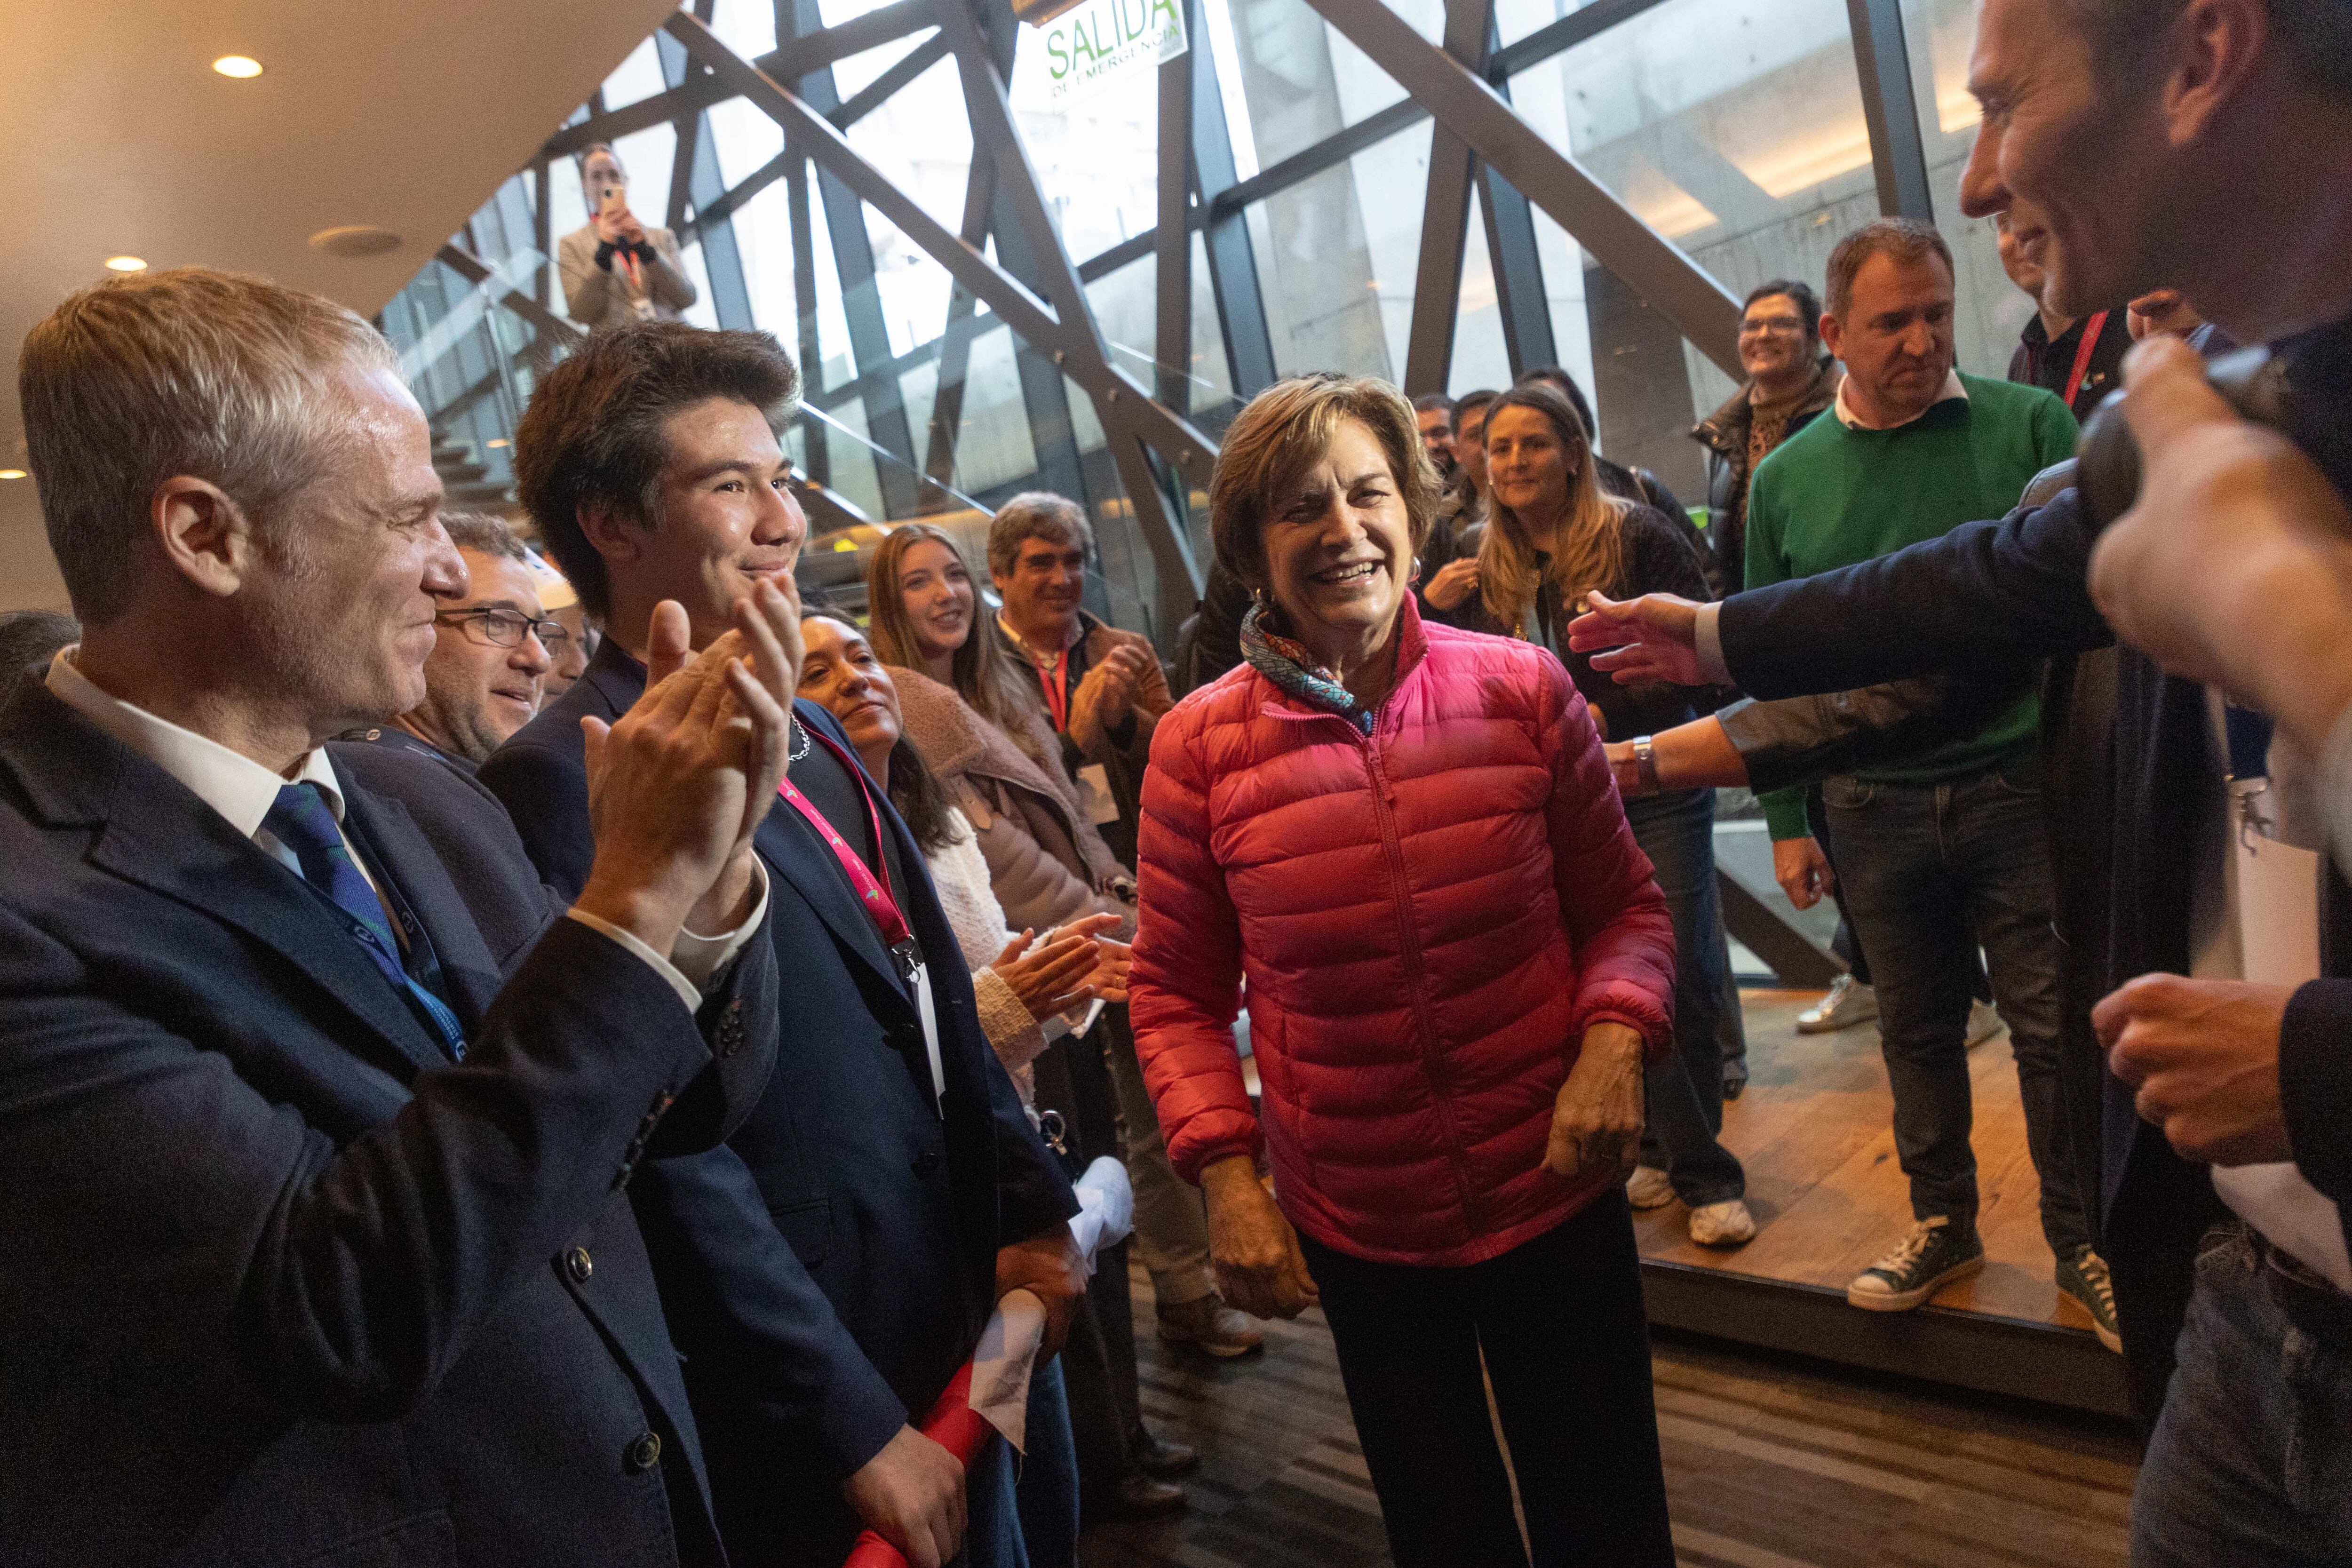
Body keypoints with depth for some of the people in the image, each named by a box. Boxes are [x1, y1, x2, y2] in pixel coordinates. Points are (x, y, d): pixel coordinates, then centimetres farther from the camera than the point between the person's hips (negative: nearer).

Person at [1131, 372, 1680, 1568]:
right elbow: (1177, 990, -1)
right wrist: (1224, 1176, -9)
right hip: (1354, 1232, 0)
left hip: (1556, 1195, 0)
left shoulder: (1522, 687, -7)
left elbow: (1622, 905, 1)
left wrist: (1615, 1038, -16)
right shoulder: (1198, 746, -9)